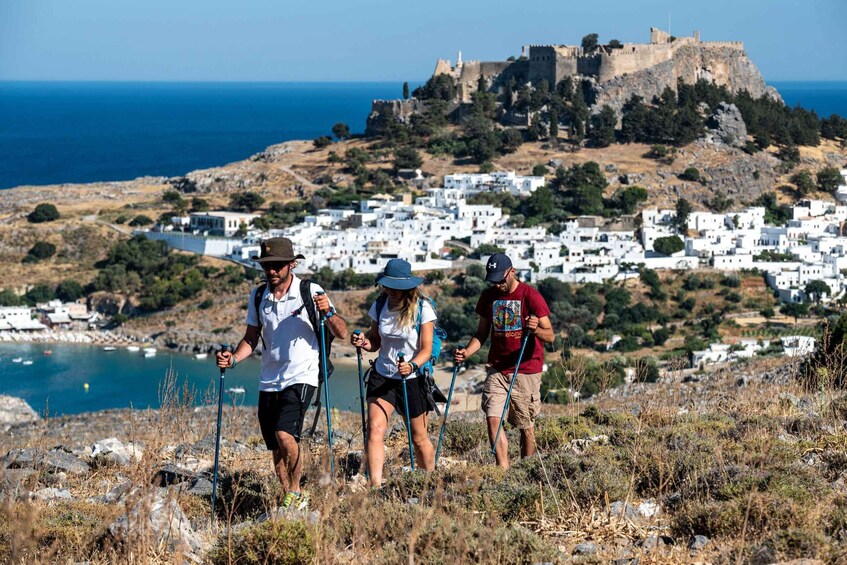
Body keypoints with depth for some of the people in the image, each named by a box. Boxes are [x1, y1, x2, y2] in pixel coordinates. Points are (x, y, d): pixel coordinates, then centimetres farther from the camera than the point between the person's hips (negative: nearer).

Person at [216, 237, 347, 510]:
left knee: (285, 434, -23)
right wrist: (233, 358, -4)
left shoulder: (310, 292, -8)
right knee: (276, 447, 9)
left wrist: (328, 313, -27)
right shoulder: (258, 296, 6)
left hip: (301, 377, -5)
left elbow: (342, 333, -7)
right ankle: (290, 501, 26)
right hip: (269, 380, 5)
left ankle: (295, 492, -3)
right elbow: (251, 338, 14)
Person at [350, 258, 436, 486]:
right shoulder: (380, 305, -1)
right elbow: (375, 342, 10)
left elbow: (426, 349, -14)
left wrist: (412, 366, -33)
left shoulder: (422, 308, -13)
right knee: (375, 429, -17)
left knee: (419, 438, 11)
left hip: (412, 379, -3)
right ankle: (375, 487, -21)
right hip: (382, 376, 3)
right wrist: (363, 341, -13)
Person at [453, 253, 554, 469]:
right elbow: (482, 333, 14)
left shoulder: (530, 296, -9)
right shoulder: (488, 297, 6)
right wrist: (467, 352, -5)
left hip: (525, 369, -4)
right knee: (492, 418, -11)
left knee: (525, 424, 3)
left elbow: (550, 336, -12)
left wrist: (536, 330, -34)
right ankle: (503, 470, -11)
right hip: (497, 368, 4)